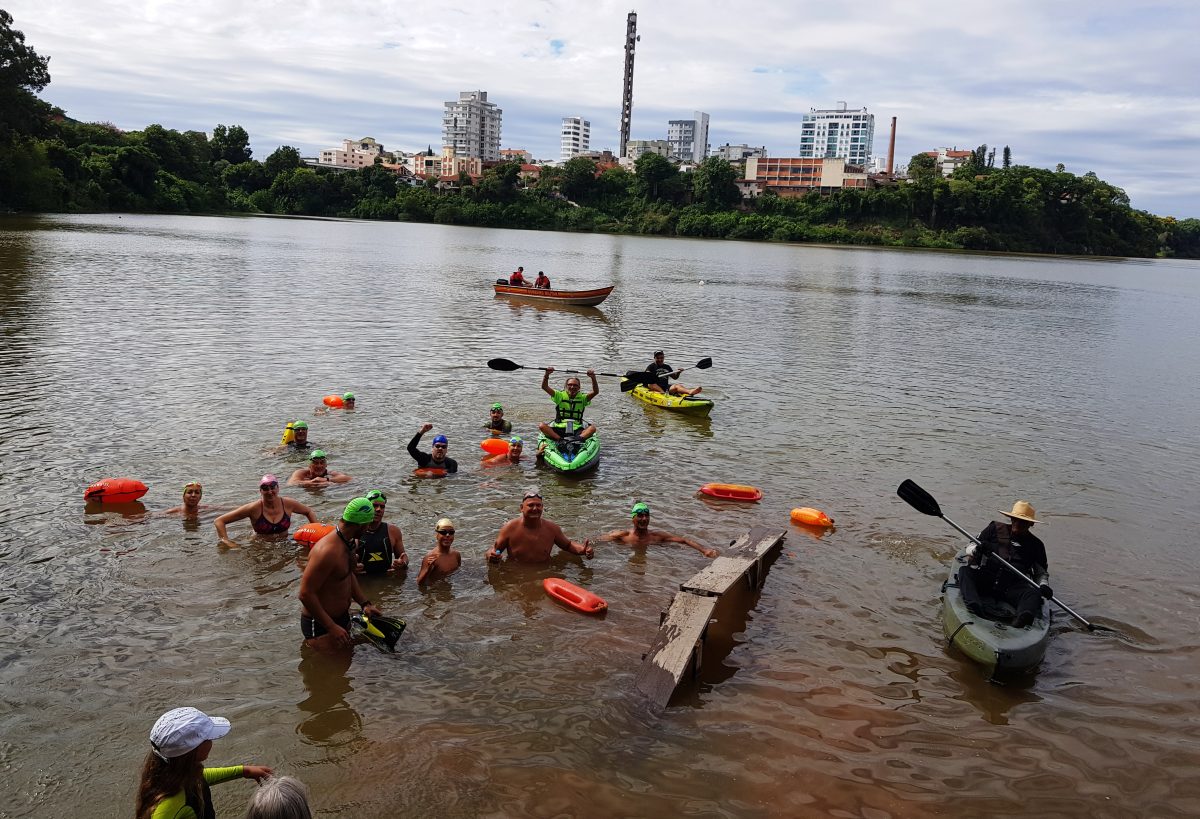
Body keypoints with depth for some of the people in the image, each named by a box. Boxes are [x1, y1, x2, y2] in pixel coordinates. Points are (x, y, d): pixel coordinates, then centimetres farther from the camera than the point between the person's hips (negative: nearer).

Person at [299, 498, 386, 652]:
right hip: (320, 625, -9)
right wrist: (332, 627, -27)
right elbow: (306, 594, -30)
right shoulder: (328, 551, -30)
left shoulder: (347, 542, 1)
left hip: (342, 616, 9)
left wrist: (365, 603, 7)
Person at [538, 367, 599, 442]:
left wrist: (593, 378, -21)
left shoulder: (582, 398, 11)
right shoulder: (560, 396, 10)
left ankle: (579, 438, -49)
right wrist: (547, 374, -17)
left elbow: (596, 392, -5)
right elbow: (544, 387, 0)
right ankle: (560, 440, -43)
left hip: (577, 430, 0)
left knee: (593, 428, -26)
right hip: (559, 430, 0)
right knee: (542, 426, -25)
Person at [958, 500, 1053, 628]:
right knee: (964, 571, -28)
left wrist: (1043, 585, -1)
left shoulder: (1036, 545, 15)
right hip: (985, 580, 0)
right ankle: (973, 604, -54)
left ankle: (1023, 618, -63)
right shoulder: (995, 528, 12)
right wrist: (976, 550, -14)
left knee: (1034, 593, -31)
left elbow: (1041, 573, 23)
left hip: (1013, 587, 0)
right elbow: (969, 548, 11)